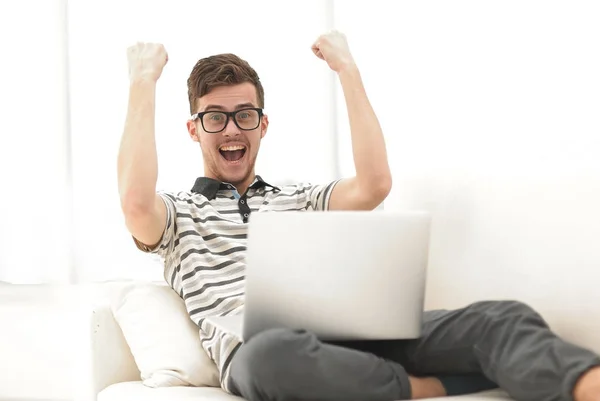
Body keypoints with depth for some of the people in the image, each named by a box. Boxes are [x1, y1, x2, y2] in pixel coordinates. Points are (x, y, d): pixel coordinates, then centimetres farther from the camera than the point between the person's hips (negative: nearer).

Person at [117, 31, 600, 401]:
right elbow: (136, 202, -8)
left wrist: (347, 69, 14)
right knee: (276, 354, -44)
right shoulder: (177, 214, 19)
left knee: (501, 319, -23)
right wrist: (143, 83, 2)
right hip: (257, 349, -3)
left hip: (345, 333, 4)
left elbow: (375, 185, 8)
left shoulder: (298, 199, 29)